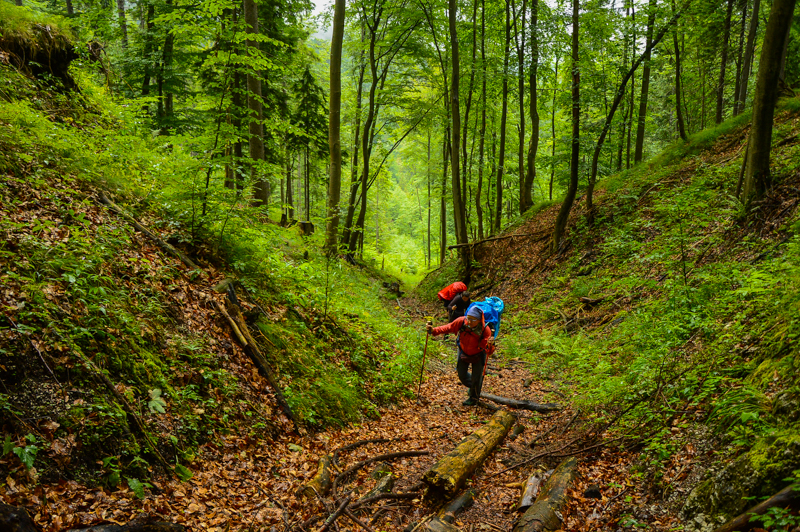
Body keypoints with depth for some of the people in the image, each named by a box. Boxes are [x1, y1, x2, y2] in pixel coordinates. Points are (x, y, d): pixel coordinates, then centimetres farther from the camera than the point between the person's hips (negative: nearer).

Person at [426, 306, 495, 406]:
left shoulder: (485, 330, -36)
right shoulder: (462, 322, -32)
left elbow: (489, 352, -37)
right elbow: (448, 327, -14)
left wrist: (490, 345, -59)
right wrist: (434, 330, -25)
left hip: (478, 355, -3)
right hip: (463, 352, 3)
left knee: (476, 378, 9)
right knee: (462, 375, 15)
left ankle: (474, 398, 38)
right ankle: (472, 386, 49)